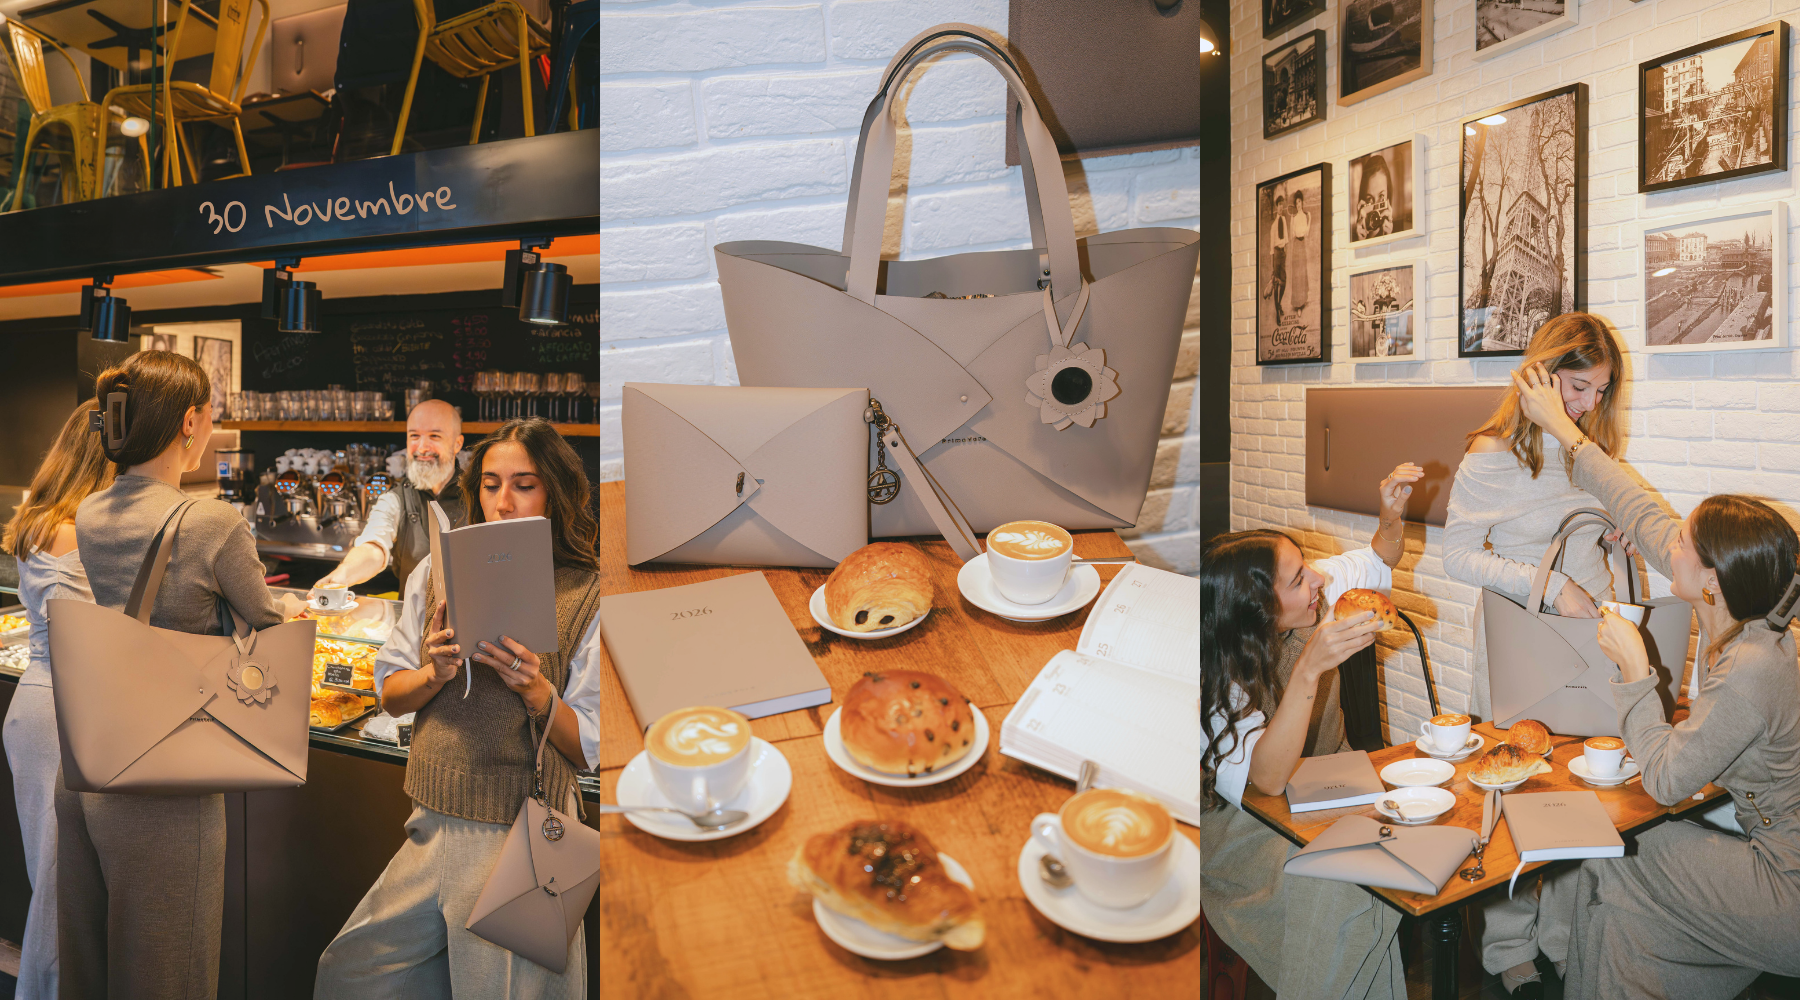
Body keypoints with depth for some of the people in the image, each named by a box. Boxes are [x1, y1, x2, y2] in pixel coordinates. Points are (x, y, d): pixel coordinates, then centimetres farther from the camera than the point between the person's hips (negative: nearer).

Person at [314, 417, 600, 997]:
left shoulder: (587, 596, -8)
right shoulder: (438, 572, 5)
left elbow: (589, 749, -8)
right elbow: (388, 693, 9)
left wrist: (536, 690, -25)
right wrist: (433, 675, -12)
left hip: (521, 841, -4)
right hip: (432, 830, 5)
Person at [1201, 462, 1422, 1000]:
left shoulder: (1312, 594, -11)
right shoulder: (1218, 678, -29)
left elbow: (1378, 563, 8)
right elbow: (1264, 781, -41)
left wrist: (1391, 516, -15)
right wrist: (1309, 669, -50)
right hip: (1247, 822, -6)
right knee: (1338, 889, -32)